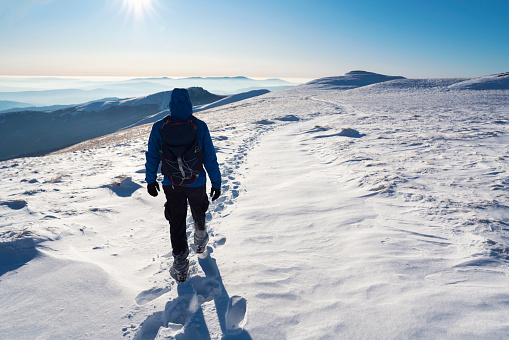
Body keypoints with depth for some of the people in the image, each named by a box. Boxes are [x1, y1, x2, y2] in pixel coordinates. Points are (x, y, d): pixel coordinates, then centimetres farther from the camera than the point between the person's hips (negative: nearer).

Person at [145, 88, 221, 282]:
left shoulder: (159, 128, -10)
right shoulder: (200, 127, -15)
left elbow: (152, 157, -1)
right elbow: (210, 158, -11)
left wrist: (150, 180, 12)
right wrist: (216, 183, -2)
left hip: (171, 185, 1)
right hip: (196, 184, 0)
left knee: (176, 223, 13)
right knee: (198, 214, 27)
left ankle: (180, 266, 18)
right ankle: (200, 241, 53)